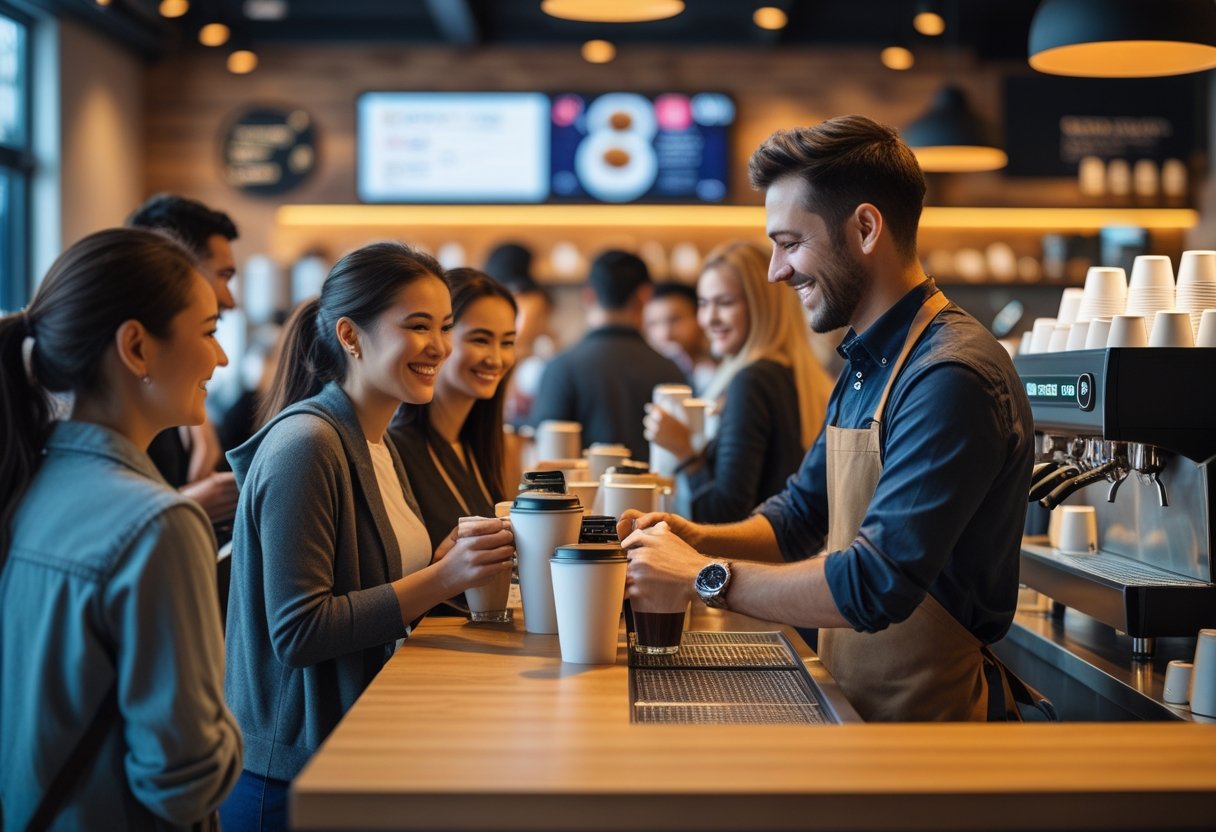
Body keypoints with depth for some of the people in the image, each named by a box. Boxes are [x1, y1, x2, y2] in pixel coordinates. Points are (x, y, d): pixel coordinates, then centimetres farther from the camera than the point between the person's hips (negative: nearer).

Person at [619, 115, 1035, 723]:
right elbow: (801, 514, 21)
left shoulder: (951, 380, -20)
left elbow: (877, 582, -26)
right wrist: (695, 538, 2)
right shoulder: (865, 369, 13)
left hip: (929, 712, -8)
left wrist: (704, 577, -16)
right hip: (853, 704, 8)